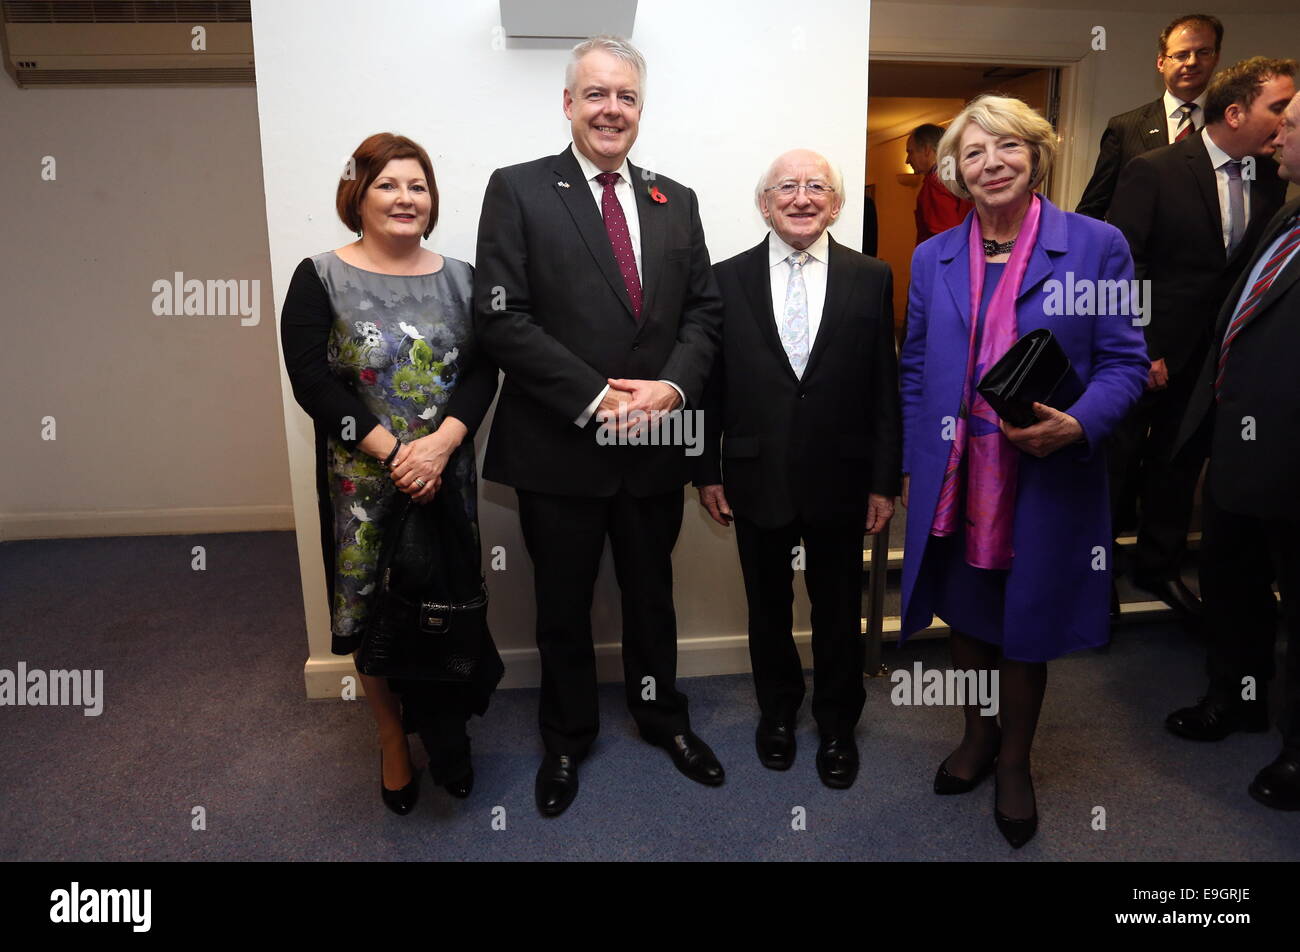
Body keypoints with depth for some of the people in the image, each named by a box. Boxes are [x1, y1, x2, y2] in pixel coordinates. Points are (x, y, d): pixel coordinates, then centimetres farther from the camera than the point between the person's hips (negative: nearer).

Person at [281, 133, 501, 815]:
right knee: (373, 611, 8)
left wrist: (442, 441, -17)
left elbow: (482, 370, -1)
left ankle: (445, 734, 30)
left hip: (446, 474, 2)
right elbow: (311, 379, -10)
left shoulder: (458, 278, 7)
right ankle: (393, 738, 30)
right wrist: (390, 450, -18)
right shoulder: (320, 279, -2)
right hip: (362, 481, -2)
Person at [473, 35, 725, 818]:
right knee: (564, 605, 14)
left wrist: (672, 386, -13)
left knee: (652, 595, 20)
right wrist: (596, 398, -18)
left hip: (656, 445, 4)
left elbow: (704, 310, 6)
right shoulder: (518, 191, -3)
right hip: (559, 448, -3)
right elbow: (502, 316, -12)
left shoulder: (677, 202, 10)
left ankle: (662, 717, 43)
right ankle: (567, 739, 37)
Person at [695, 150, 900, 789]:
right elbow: (710, 384, 1)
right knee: (768, 606, 17)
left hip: (839, 479, 0)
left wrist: (885, 481, -3)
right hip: (756, 478, 1)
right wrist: (707, 472, 0)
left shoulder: (871, 279, -1)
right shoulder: (728, 279, 0)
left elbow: (885, 387, -1)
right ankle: (777, 711, 40)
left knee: (838, 609, 14)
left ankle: (837, 724, 36)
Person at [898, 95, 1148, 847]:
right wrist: (912, 468, 7)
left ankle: (1015, 762, 38)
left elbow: (1125, 362, -4)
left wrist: (1078, 424, -23)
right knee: (966, 618, 18)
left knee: (1026, 630, 13)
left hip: (1046, 483, -3)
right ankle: (979, 736, 44)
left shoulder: (1097, 245, -5)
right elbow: (916, 373, 9)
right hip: (955, 484, 3)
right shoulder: (933, 259, 6)